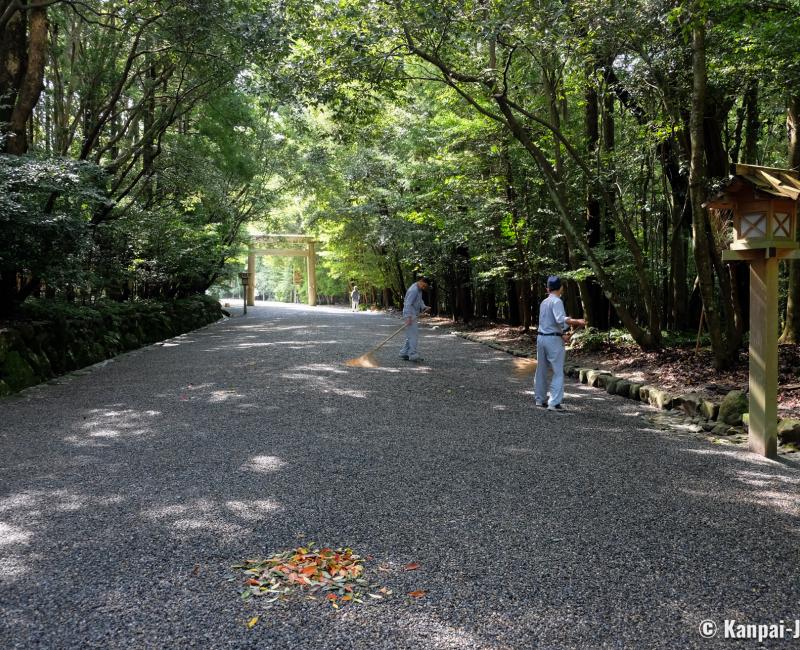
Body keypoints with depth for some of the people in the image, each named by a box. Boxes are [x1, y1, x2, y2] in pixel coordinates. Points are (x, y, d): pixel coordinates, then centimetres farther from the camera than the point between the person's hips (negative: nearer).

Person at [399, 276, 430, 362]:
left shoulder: (419, 290, 14)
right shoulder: (413, 290, -19)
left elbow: (420, 301, 19)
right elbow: (408, 304, -25)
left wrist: (424, 307, 0)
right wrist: (408, 317, -31)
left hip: (414, 315, 10)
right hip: (410, 315, -10)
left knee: (411, 335, 11)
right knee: (413, 335, -12)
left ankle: (404, 353, 15)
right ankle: (413, 355, -13)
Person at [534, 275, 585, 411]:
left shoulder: (544, 302, 13)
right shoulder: (557, 301, -11)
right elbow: (560, 319, -26)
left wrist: (562, 334, 12)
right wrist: (576, 321, -28)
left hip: (541, 337, 8)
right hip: (553, 339, -8)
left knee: (541, 370, 15)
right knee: (558, 372, -4)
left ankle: (540, 399, 24)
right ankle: (554, 403, -10)